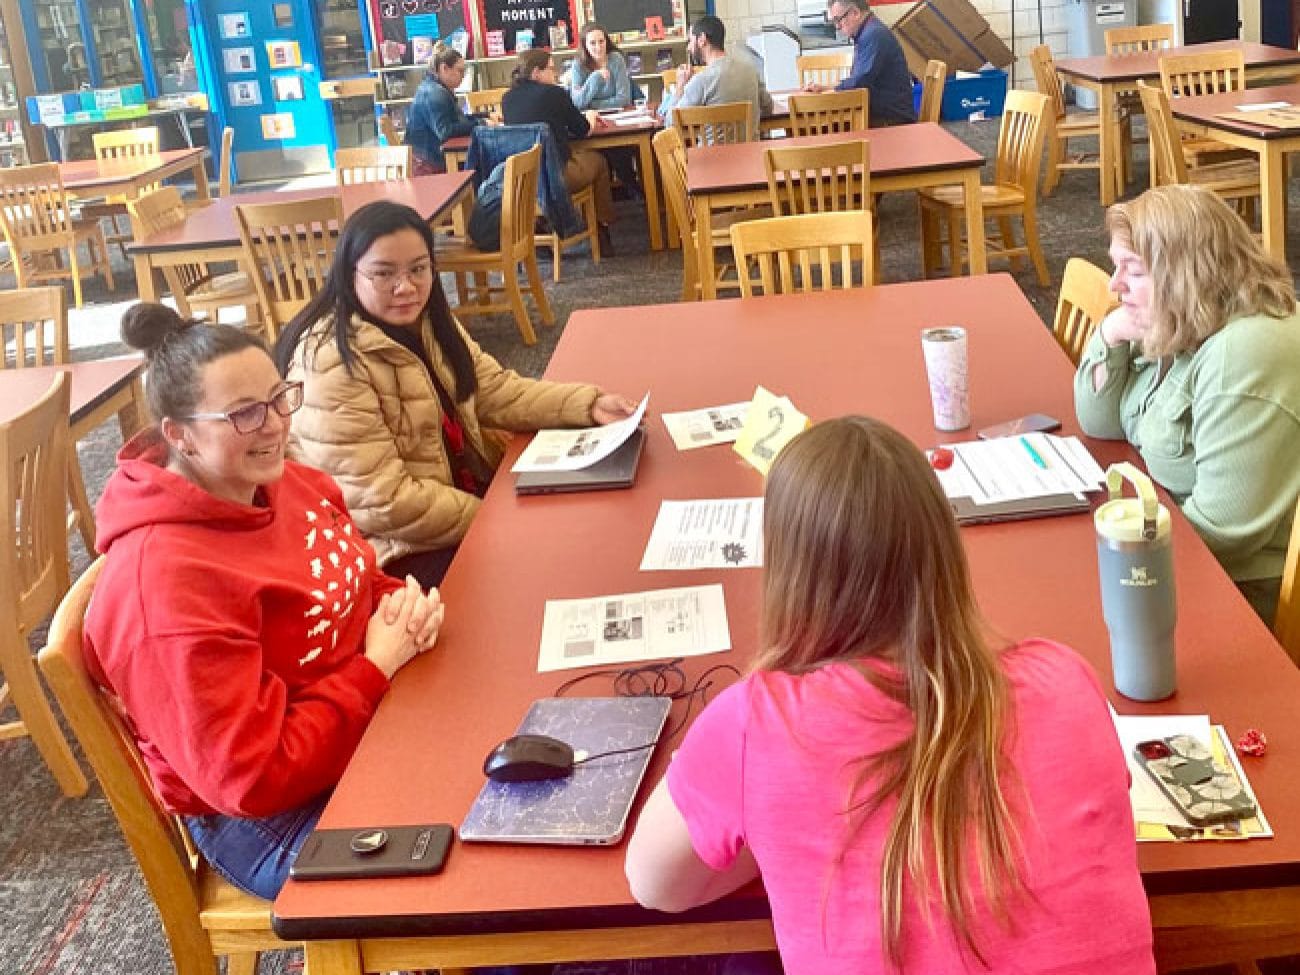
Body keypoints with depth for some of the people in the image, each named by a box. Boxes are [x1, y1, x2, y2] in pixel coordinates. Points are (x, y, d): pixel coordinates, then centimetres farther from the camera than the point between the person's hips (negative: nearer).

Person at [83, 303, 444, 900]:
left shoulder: (285, 483, -4)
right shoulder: (166, 582, -29)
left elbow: (358, 586, 15)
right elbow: (254, 779, -28)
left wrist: (399, 607, -9)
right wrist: (379, 663, -23)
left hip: (370, 719, 8)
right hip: (267, 819, -8)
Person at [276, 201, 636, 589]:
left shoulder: (426, 322, 3)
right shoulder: (330, 364, -24)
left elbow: (497, 391, 5)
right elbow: (381, 502, -25)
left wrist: (588, 404, -10)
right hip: (400, 555, -8)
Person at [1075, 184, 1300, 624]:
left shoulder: (1247, 356, -28)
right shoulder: (1176, 322, 1)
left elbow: (1223, 527, -29)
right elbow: (1101, 424, 7)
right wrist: (1110, 337, -9)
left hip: (1238, 585, -9)